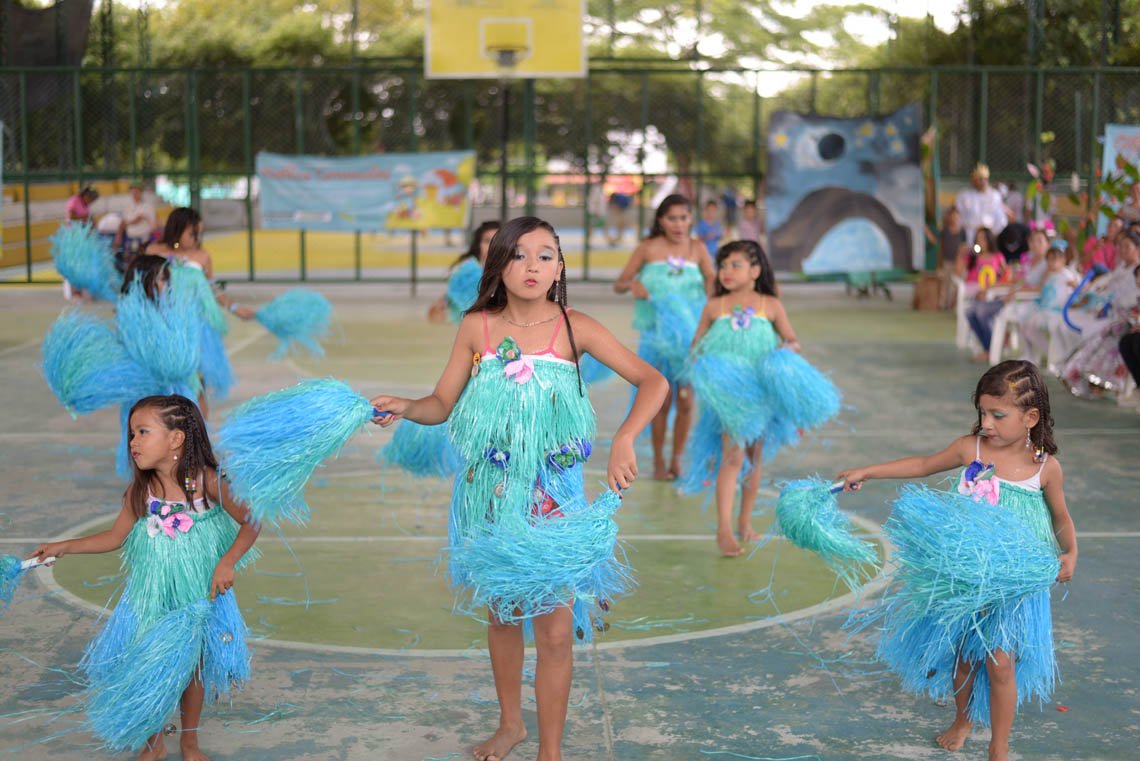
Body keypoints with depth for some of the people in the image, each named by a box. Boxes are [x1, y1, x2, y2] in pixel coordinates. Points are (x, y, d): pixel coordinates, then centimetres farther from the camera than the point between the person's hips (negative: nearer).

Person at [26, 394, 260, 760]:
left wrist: (227, 561, -21)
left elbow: (250, 524, -9)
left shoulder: (209, 482, -17)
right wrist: (65, 547, -4)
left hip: (199, 596, -2)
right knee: (146, 669, 8)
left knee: (192, 665, 13)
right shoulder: (140, 491, -10)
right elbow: (116, 536, 3)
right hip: (150, 599, 2)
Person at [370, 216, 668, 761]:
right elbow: (442, 404, 2)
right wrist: (404, 407, -19)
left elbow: (652, 380, -9)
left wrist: (624, 438, -24)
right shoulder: (476, 327, -3)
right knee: (501, 616, 18)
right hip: (489, 494, 2)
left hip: (552, 497, -2)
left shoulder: (573, 328, -9)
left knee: (555, 631, 0)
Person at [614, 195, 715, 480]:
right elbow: (618, 284, 3)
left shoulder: (696, 249, 4)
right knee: (663, 401, -1)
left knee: (686, 402, 2)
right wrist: (631, 284, -18)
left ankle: (677, 459, 19)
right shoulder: (648, 248, -1)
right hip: (656, 336, -2)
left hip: (690, 335, 2)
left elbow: (713, 281, 0)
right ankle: (658, 461, 16)